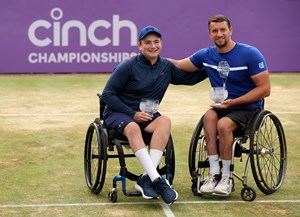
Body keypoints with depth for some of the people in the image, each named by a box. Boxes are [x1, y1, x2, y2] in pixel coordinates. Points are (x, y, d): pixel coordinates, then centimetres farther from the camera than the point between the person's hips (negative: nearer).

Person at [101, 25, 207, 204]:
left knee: (165, 121, -29)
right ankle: (157, 180, -47)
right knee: (133, 128, -39)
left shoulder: (167, 67, 8)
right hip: (118, 113, -4)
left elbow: (190, 78, 20)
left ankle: (146, 179, -38)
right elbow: (107, 95, -10)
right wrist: (133, 114, -16)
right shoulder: (128, 67, -9)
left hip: (146, 115, 5)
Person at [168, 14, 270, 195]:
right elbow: (177, 64, 15)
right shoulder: (206, 55, 3)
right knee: (209, 116, -30)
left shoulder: (250, 54, -11)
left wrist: (233, 102, -18)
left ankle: (226, 177, -16)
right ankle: (214, 173, -27)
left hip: (248, 107, -4)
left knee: (223, 124, -33)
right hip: (222, 106, 4)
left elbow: (264, 89, -12)